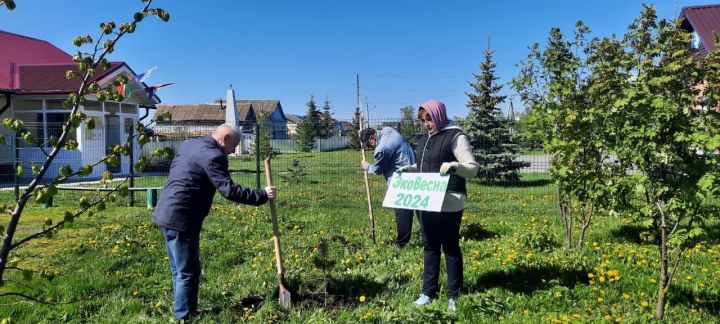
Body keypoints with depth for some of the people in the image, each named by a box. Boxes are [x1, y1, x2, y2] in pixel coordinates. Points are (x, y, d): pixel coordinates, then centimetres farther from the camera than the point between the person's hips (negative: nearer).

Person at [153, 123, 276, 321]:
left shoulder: (189, 144, 14)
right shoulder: (214, 155, -16)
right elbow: (229, 190, -23)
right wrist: (262, 195, -16)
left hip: (166, 213, 10)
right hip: (181, 219, -10)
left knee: (179, 270, 18)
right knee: (188, 273, -1)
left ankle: (184, 312, 29)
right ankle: (185, 317, 7)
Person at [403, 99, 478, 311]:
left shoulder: (456, 137, -8)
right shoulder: (424, 140, 15)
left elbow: (473, 168, -12)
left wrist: (454, 166, -31)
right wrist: (408, 169, 8)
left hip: (448, 203, -7)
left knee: (450, 248, 2)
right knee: (429, 247, 12)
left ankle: (454, 296, 14)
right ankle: (428, 292, 21)